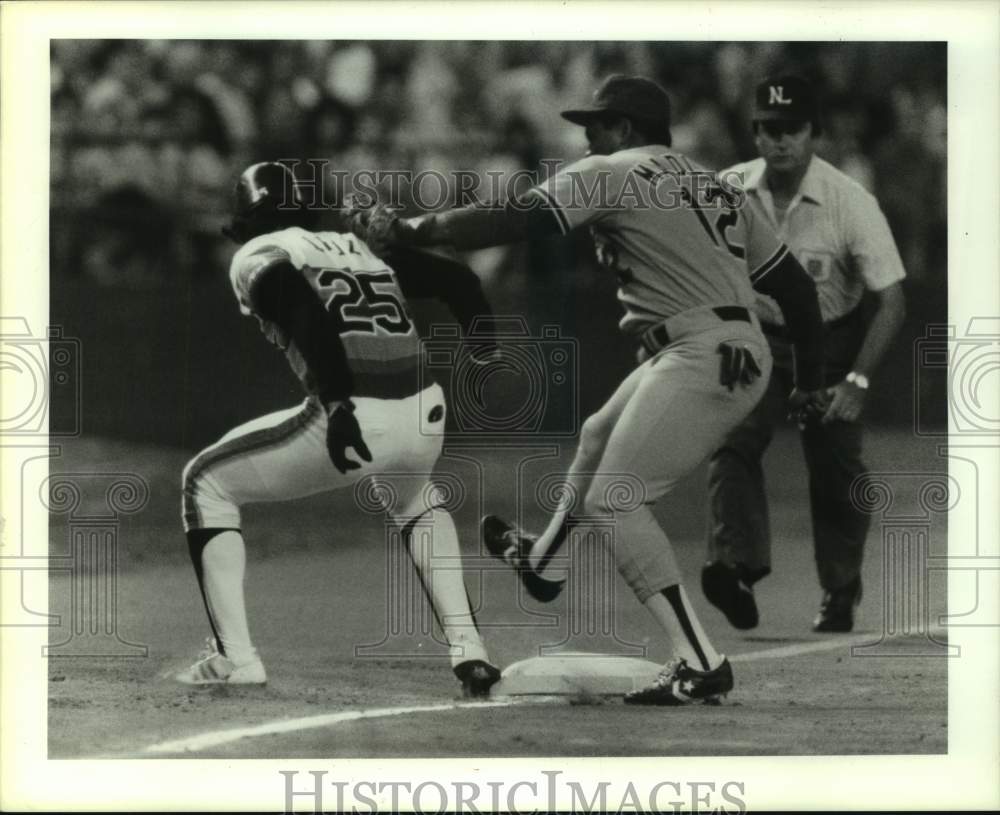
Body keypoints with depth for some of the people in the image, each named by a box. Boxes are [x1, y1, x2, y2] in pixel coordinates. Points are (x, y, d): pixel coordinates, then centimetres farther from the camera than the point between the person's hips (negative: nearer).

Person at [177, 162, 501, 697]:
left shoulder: (256, 257, 10)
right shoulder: (360, 246, 27)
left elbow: (304, 307, -13)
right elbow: (455, 280, 18)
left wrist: (337, 403, -22)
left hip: (351, 419, -5)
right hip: (426, 413, 6)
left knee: (206, 482, 17)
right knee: (416, 505, 40)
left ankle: (233, 657, 8)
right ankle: (468, 652, 21)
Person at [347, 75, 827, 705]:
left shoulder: (610, 173, -3)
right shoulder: (713, 187, 21)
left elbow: (511, 222, -14)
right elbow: (794, 281, 18)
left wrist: (409, 230, -11)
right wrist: (811, 382, 21)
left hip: (700, 357, -9)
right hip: (743, 357, 9)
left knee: (614, 501, -10)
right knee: (599, 438, 29)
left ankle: (700, 664, -19)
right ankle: (543, 559, 54)